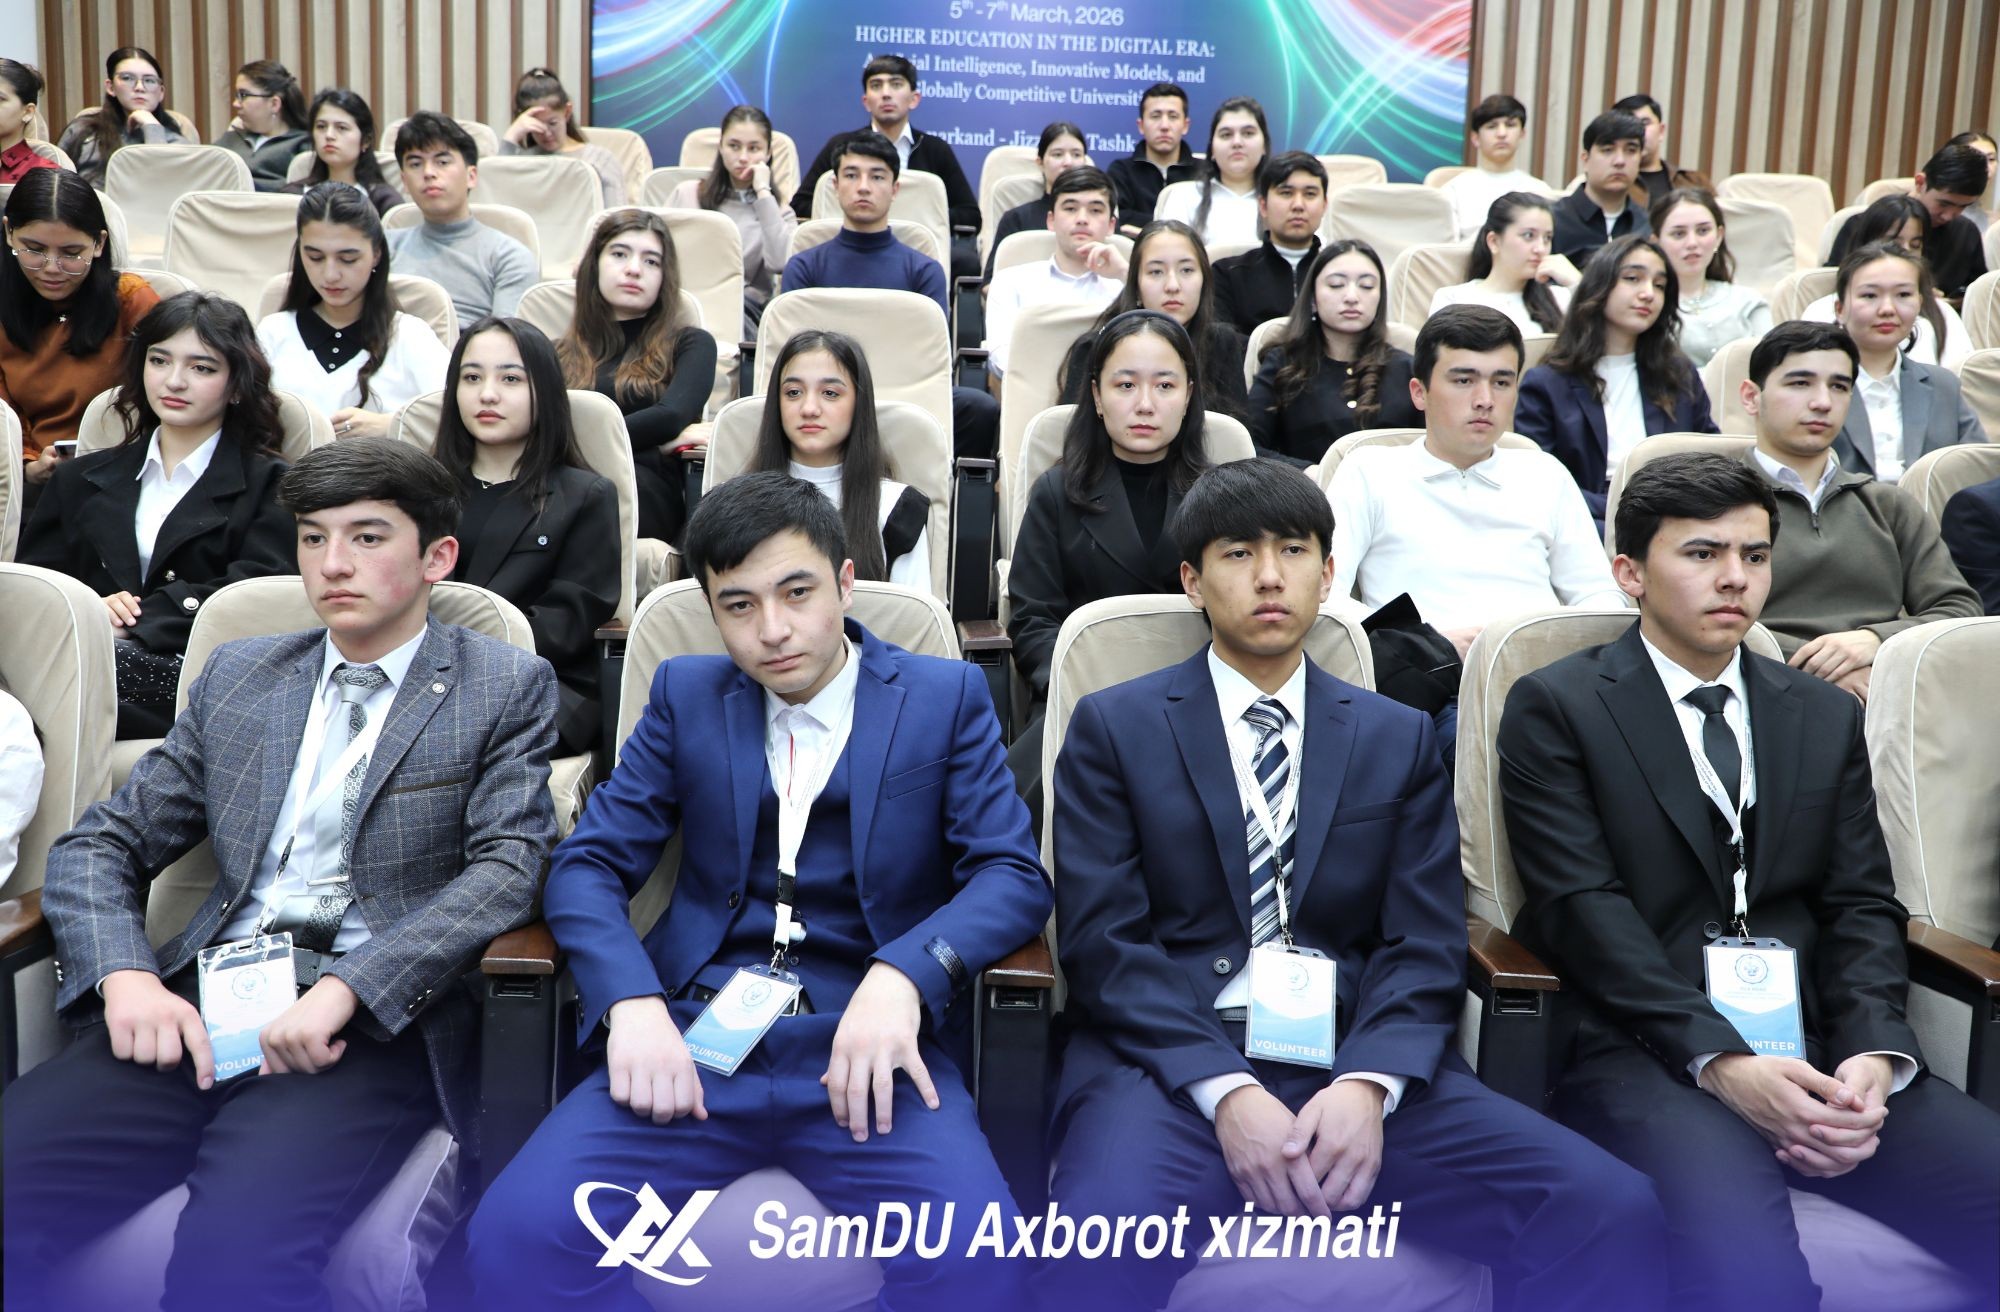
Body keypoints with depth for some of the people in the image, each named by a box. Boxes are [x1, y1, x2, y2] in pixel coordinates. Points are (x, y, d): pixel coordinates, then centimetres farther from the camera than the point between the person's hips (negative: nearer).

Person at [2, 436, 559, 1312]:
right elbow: (98, 847, 17)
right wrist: (126, 977, -5)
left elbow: (508, 867, -4)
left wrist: (344, 991, -17)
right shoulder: (237, 676, 20)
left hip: (377, 1021, -4)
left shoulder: (506, 687, 8)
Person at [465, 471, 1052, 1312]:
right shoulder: (686, 694, 12)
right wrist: (632, 1004, -13)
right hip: (694, 1039, 2)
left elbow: (1014, 875, -1)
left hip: (865, 1047, -2)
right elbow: (588, 866, 7)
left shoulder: (946, 698, 6)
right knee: (515, 1235, -23)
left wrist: (905, 974, -21)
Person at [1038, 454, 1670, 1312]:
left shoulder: (1399, 738, 15)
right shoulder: (1115, 728, 7)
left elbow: (1427, 946, 6)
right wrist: (1227, 1091, -16)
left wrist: (1368, 1084, -13)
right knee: (1105, 1233, -36)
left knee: (1613, 1209, -19)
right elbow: (1105, 939, -3)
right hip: (1178, 1063, -3)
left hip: (1359, 1064, 3)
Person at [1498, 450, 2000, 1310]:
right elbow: (1585, 909, -6)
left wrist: (1872, 1055, -7)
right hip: (1645, 1054, -5)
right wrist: (1720, 1062, -17)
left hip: (1816, 1053, 6)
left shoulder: (1827, 718, 20)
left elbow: (1864, 907, 13)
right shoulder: (1556, 707, 4)